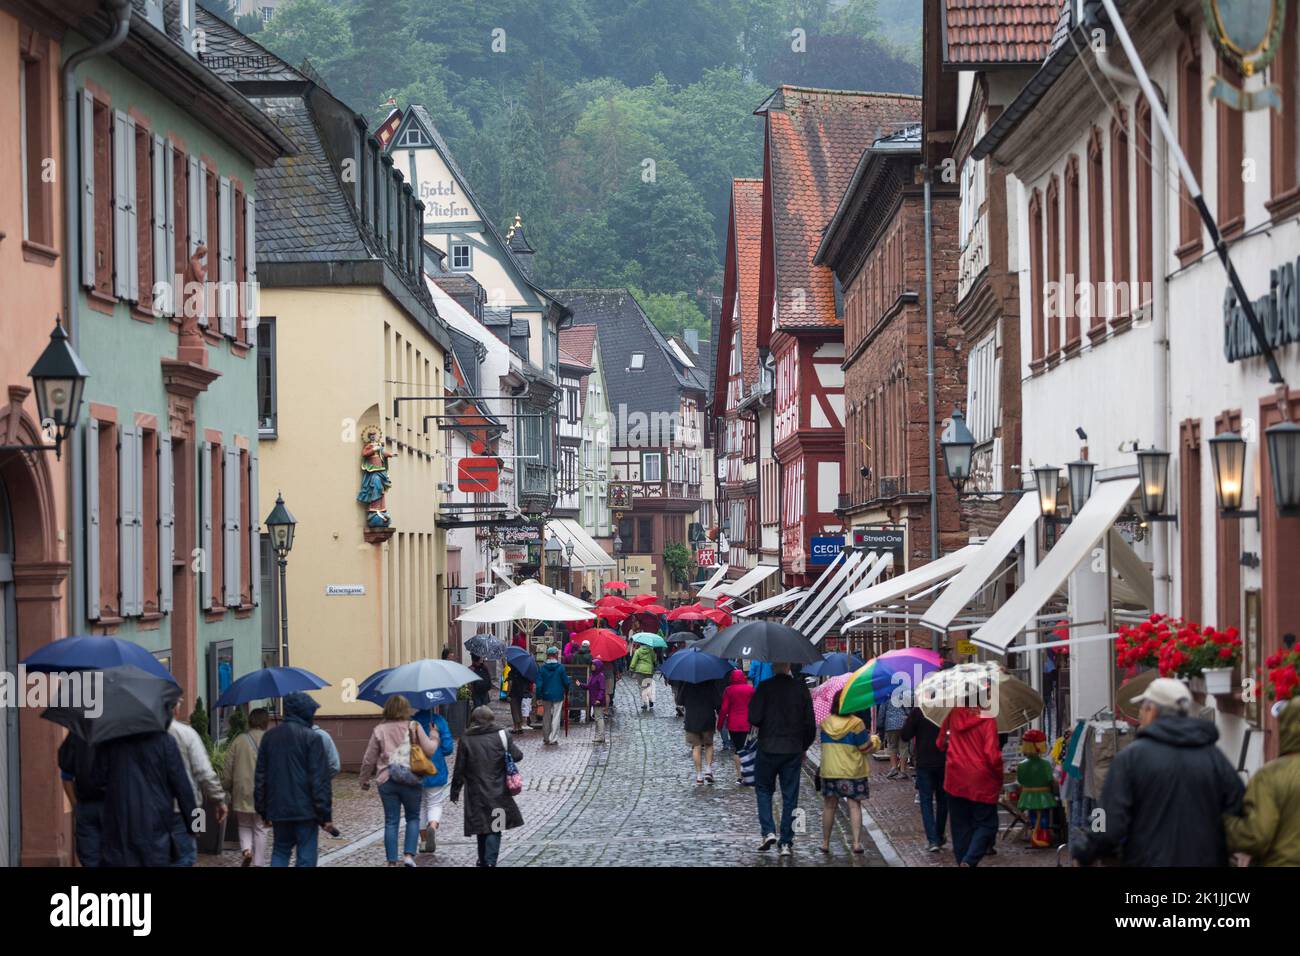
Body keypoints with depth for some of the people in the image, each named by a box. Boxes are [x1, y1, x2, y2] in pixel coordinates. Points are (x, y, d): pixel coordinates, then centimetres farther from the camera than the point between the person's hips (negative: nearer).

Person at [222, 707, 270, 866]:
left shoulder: (238, 741, -1)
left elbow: (227, 769, 1)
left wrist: (228, 788, 16)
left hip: (242, 793, 1)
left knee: (244, 825, 18)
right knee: (260, 829, 10)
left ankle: (246, 849, -7)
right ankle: (258, 862, 9)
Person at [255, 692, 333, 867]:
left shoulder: (269, 736, 7)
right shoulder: (311, 738, -11)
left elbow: (260, 776, 10)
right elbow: (320, 780, -13)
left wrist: (263, 810, 17)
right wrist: (325, 815, -9)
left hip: (277, 809, 5)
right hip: (305, 810, -5)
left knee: (280, 851, 17)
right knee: (306, 856, 0)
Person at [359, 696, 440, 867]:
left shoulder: (379, 729, 2)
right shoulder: (413, 727, -3)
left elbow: (369, 759, 5)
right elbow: (429, 750, -5)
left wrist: (364, 780, 18)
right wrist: (435, 738, 16)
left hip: (387, 781, 1)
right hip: (411, 780, -1)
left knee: (391, 822, 7)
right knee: (413, 818, 14)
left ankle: (392, 861, 6)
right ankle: (409, 855, -2)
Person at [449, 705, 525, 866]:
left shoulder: (465, 740, -2)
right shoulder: (501, 736, -4)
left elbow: (459, 769, -1)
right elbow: (517, 756, -1)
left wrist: (455, 791, 8)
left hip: (476, 793, 1)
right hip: (497, 792, -1)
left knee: (481, 828, 14)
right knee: (494, 829, 1)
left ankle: (483, 861, 24)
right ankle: (490, 861, -12)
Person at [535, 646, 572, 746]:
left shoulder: (542, 668, -2)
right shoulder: (560, 667, -8)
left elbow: (539, 684, -3)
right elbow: (566, 682, -2)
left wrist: (539, 697, 1)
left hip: (546, 696, 3)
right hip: (558, 696, -3)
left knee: (546, 717, 14)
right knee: (556, 717, 1)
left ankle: (546, 739, 21)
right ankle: (553, 739, -4)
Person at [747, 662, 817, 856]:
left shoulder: (765, 687, -10)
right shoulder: (801, 689, 0)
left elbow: (754, 718, -14)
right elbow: (810, 724, 2)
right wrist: (803, 747, 16)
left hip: (768, 749, -2)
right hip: (793, 751, 2)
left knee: (763, 790, 15)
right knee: (790, 797, 8)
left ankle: (768, 831, 0)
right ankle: (786, 842, 7)